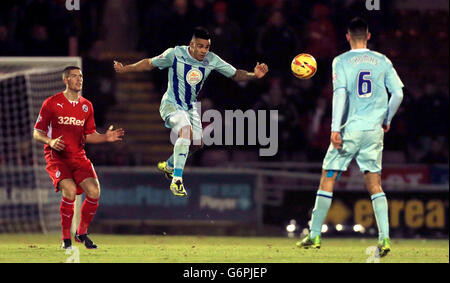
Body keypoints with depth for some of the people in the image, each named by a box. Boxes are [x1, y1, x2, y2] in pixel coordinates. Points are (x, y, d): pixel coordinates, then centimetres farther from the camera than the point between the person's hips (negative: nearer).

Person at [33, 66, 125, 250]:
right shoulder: (51, 103, -1)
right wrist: (50, 141, -20)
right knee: (70, 190, -28)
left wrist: (106, 137, -1)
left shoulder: (86, 106, 13)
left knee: (94, 192, -16)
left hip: (78, 157, 4)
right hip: (57, 157, -4)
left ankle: (82, 233, 7)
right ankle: (66, 238, -13)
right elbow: (37, 133, 0)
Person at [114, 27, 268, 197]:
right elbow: (149, 64, -7)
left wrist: (254, 75, -20)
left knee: (197, 143, 9)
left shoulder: (211, 60, -9)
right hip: (171, 104, -6)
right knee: (186, 131, -31)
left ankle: (169, 166, 38)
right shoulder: (175, 54, -19)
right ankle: (177, 180, -31)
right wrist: (125, 69, -15)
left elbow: (235, 74, -2)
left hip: (190, 106, 6)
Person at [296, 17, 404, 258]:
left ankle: (314, 235, 7)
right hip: (374, 130, 3)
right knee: (374, 185, 6)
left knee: (327, 179, 6)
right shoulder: (382, 61, 7)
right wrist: (386, 120, 21)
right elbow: (398, 93, 6)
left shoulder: (341, 61, -1)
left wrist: (335, 128, -15)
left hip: (350, 129, -3)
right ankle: (384, 238, -8)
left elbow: (340, 93, -12)